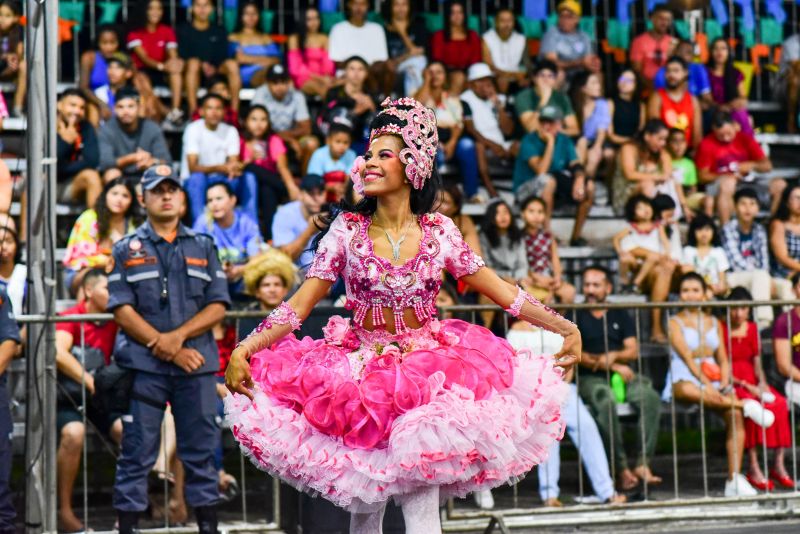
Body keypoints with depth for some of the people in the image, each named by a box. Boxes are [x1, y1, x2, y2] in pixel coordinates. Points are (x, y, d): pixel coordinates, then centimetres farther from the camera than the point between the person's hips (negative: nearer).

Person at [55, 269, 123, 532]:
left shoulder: (116, 320, 2)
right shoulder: (70, 318, -11)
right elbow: (59, 354, -27)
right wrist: (90, 382, -35)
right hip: (67, 392, -4)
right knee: (74, 434, -34)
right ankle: (65, 511, -21)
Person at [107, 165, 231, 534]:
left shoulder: (203, 247, 14)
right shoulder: (127, 250, 9)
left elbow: (218, 306, 6)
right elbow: (122, 310, -1)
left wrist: (178, 336, -10)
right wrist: (164, 348, -10)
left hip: (196, 364, 2)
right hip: (143, 365, -2)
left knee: (201, 451, 4)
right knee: (137, 453, -2)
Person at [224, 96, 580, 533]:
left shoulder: (438, 230, 0)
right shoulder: (347, 230, -1)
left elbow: (498, 289, 2)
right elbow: (301, 303, -5)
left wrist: (564, 328, -5)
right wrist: (244, 351, -16)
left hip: (428, 374, 0)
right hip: (360, 374, 0)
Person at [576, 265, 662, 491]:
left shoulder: (620, 315, 19)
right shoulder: (576, 316, 9)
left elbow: (633, 351, 11)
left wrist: (613, 356, -11)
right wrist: (614, 367, -8)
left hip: (623, 374, 3)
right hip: (589, 379, -3)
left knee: (651, 398, -28)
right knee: (606, 401, -37)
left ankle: (643, 464, -29)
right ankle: (622, 468, -35)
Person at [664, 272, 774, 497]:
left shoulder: (714, 323, 20)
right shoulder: (675, 322, 5)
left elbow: (723, 359, 16)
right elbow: (687, 357, -8)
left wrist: (724, 382, -5)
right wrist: (707, 384, -20)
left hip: (714, 381, 4)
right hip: (686, 378, -4)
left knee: (735, 415, -27)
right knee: (687, 391, -43)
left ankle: (734, 479, -28)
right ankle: (746, 405, -32)